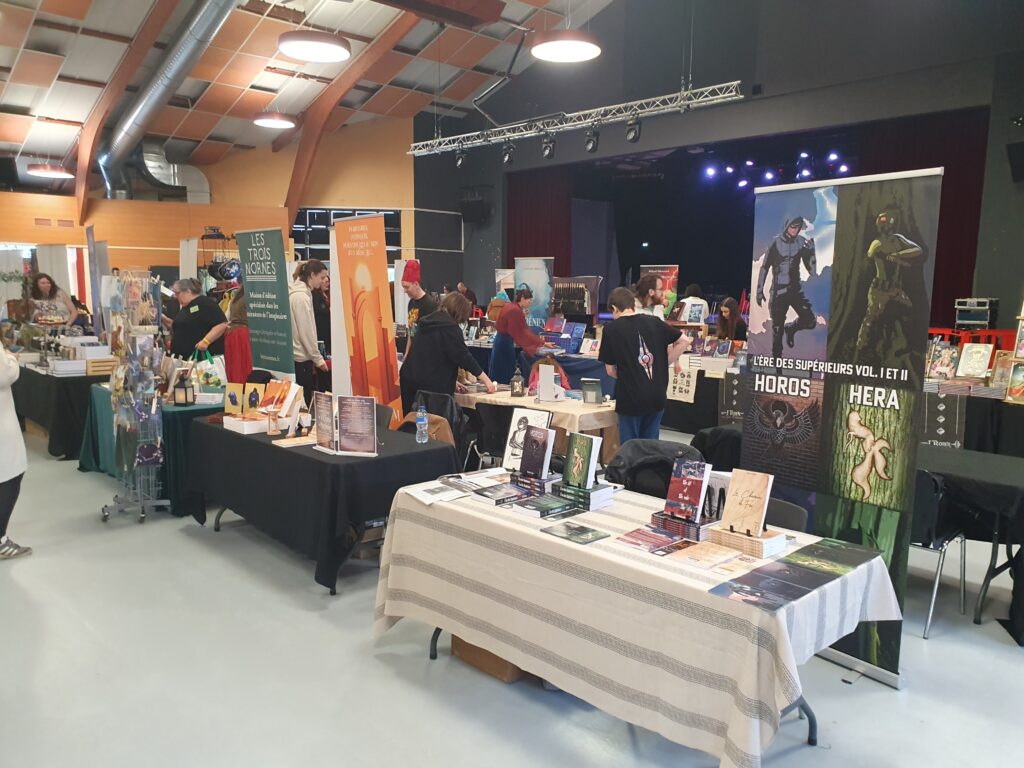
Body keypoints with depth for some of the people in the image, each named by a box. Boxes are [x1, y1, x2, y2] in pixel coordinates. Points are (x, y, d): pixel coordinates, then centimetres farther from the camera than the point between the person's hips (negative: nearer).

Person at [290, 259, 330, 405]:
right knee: (304, 400, -3)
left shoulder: (300, 292, 12)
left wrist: (314, 357, 15)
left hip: (298, 355, 9)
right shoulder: (301, 296, -15)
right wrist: (318, 358, -12)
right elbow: (306, 332, -17)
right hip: (300, 357, -9)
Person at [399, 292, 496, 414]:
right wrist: (486, 380, -5)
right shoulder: (450, 328, -9)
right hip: (433, 386, -8)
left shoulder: (428, 323, 16)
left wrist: (449, 379, 24)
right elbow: (464, 357, -11)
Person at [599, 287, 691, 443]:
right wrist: (664, 362, 11)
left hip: (630, 399, -4)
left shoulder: (611, 329, -4)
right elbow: (684, 341, 9)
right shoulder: (654, 322, 5)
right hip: (657, 397, 4)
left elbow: (610, 370, 0)